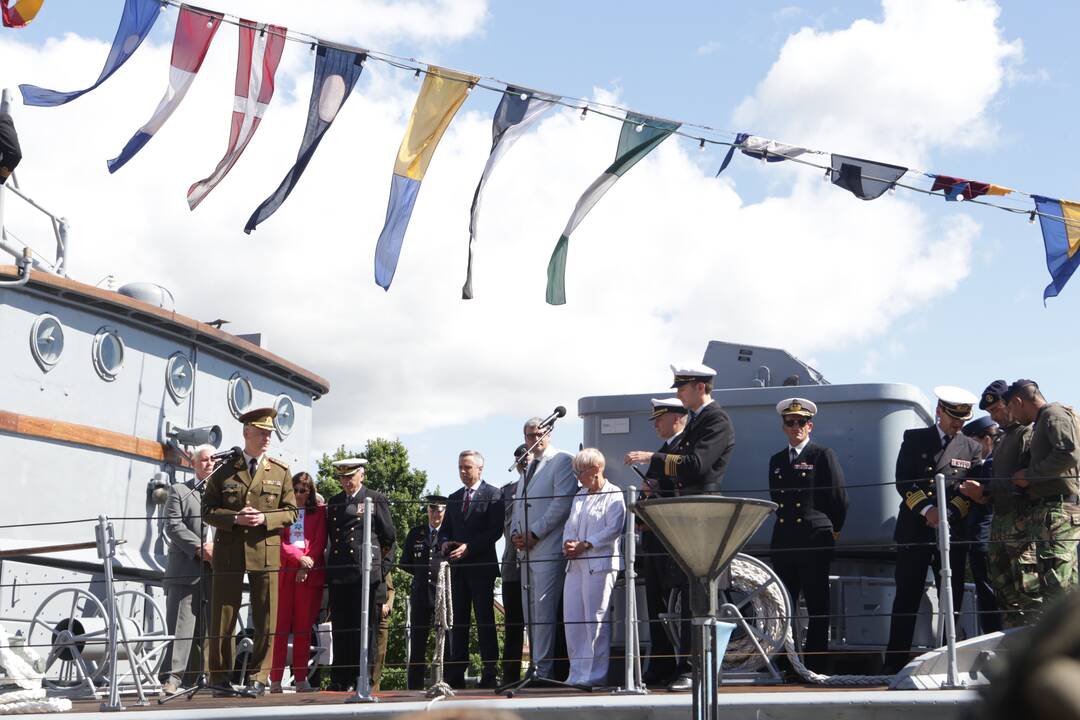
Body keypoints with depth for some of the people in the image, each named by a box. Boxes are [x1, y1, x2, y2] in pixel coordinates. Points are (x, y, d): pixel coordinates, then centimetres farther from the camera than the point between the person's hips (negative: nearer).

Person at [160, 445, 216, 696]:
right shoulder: (179, 491, 11)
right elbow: (174, 526, -1)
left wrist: (218, 548, -8)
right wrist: (199, 547, -13)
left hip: (215, 571, 3)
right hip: (185, 570, -3)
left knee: (206, 627, 4)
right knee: (181, 625, -7)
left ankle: (192, 678, 9)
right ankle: (173, 677, -9)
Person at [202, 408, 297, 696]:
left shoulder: (281, 472, 9)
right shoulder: (224, 472, 7)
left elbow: (291, 512, 8)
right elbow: (208, 510, 5)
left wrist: (265, 518, -10)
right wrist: (235, 518, -12)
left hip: (266, 553, 0)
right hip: (229, 553, 0)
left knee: (265, 621, 0)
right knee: (223, 618, 3)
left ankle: (258, 678, 8)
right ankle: (220, 677, 13)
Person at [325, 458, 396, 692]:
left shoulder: (376, 500, 4)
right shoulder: (333, 503, 18)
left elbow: (388, 536, 7)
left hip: (366, 572, -4)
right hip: (338, 574, 4)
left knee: (365, 629, -3)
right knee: (340, 629, 4)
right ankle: (340, 680, 8)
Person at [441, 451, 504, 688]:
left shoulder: (493, 495, -1)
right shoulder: (454, 499, 19)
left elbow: (495, 530, -10)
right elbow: (447, 529, 21)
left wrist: (469, 547, -17)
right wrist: (446, 544, -2)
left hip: (481, 565, -6)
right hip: (458, 566, 6)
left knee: (485, 619, -4)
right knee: (459, 620, 5)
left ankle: (490, 673, -2)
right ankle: (456, 673, 5)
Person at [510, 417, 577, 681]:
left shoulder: (562, 461, -2)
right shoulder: (527, 468, 24)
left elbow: (562, 503, -12)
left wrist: (534, 533, -13)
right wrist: (515, 534, 7)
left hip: (548, 549, -8)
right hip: (526, 550, 8)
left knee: (543, 609, -13)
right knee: (530, 612, 6)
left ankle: (544, 669, -12)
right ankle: (537, 666, 9)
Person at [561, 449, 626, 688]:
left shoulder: (613, 494, -2)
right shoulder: (579, 496, 22)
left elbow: (613, 529, -12)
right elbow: (569, 526, 21)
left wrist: (584, 545, -14)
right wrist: (568, 543, -1)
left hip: (600, 564, -8)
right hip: (576, 564, 8)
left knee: (596, 619, -7)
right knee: (572, 619, 5)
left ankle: (596, 674, -3)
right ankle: (577, 673, 11)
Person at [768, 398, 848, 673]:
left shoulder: (823, 456, 0)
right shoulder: (776, 461, 16)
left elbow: (840, 498, 0)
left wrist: (832, 529, 8)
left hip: (815, 540, -5)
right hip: (783, 542, 5)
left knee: (817, 608, -1)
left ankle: (815, 665, 3)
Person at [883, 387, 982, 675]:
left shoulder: (972, 448, 13)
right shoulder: (914, 439, 9)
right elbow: (903, 481, 1)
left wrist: (949, 515, -10)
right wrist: (927, 510, -12)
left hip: (953, 531, 1)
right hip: (914, 530, -1)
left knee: (952, 597, 0)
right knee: (907, 598, -2)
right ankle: (894, 664, 0)